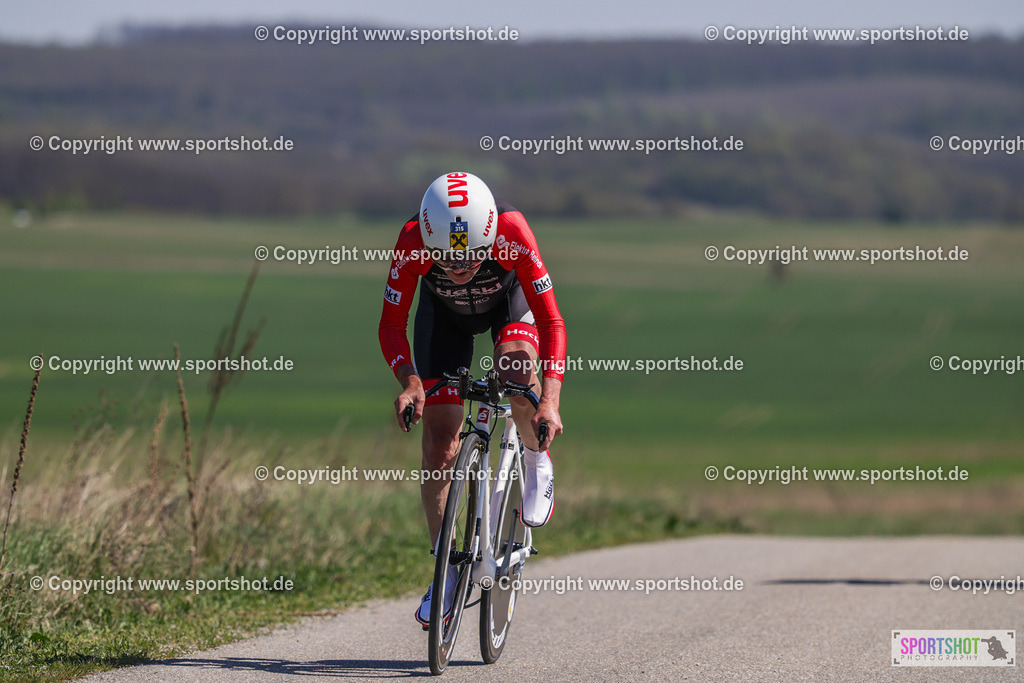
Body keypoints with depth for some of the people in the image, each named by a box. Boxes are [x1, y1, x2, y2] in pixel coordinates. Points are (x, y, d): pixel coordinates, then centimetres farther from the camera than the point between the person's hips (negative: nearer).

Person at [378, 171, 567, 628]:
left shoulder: (511, 232, -41)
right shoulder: (413, 242, -38)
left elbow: (551, 321, -38)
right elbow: (391, 325, -27)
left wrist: (549, 402, -50)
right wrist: (410, 381, -46)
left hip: (509, 301, -1)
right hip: (445, 313, 1)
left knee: (517, 377, -34)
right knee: (440, 444, -6)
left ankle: (537, 462, -3)